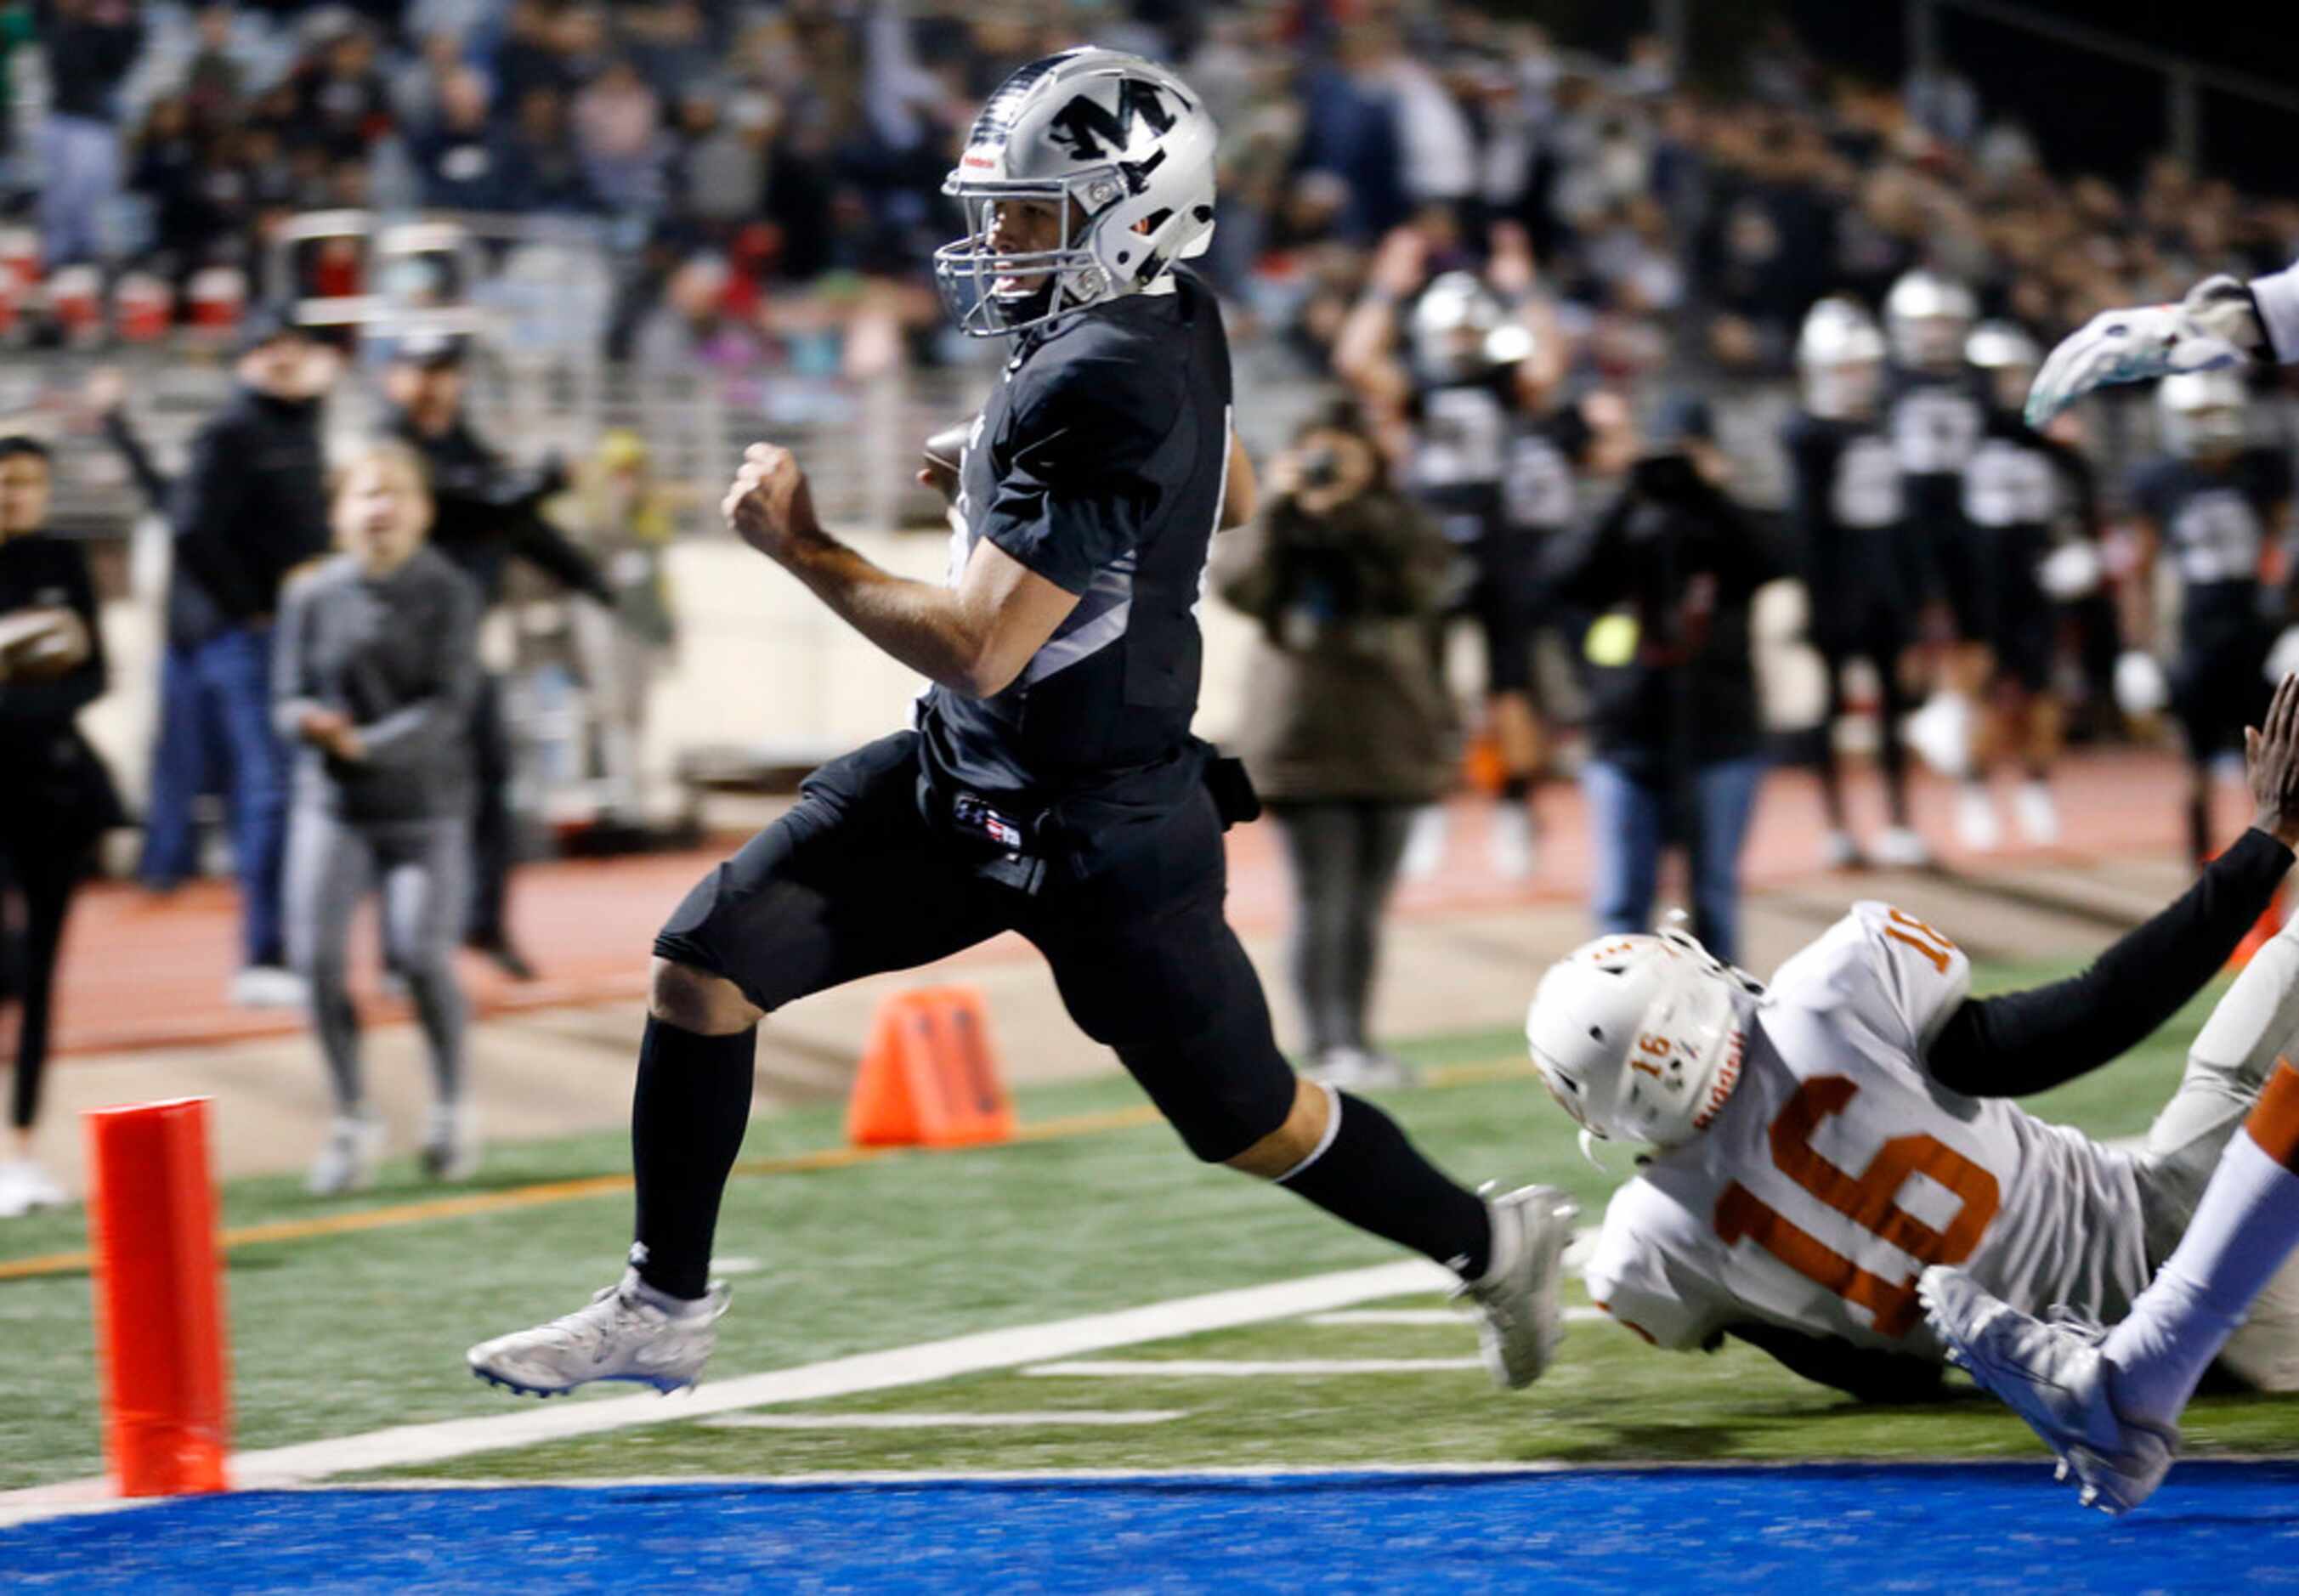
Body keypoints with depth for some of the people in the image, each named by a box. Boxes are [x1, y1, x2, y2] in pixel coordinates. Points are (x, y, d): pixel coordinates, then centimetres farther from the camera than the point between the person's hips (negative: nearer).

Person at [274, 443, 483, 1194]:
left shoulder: (446, 593, -4)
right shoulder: (313, 596, 2)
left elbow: (447, 705, -10)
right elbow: (289, 696, 5)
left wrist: (369, 745, -22)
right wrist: (311, 719, -18)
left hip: (425, 803, -2)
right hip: (331, 803, 2)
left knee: (421, 956, -12)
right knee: (316, 956, -11)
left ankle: (452, 1106, 15)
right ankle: (352, 1119, 8)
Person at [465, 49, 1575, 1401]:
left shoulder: (1098, 388, -29)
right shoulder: (1176, 324, -1)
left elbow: (980, 654, -29)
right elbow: (1233, 500, 21)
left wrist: (803, 549, -19)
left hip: (1098, 841, -9)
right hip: (963, 779, 9)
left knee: (1248, 1123, 9)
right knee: (705, 966, 1)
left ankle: (1494, 1243, 34)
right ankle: (666, 1308, 13)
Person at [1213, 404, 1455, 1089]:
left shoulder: (1395, 525, 7)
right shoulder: (1276, 530, 6)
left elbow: (1424, 578, -14)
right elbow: (1239, 583, -14)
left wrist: (1357, 510, -21)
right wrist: (1281, 505, -18)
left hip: (1389, 743, 2)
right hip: (1306, 743, -2)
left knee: (1366, 906, 8)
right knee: (1323, 902, -10)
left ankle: (1354, 1043, 15)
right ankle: (1327, 1046, -12)